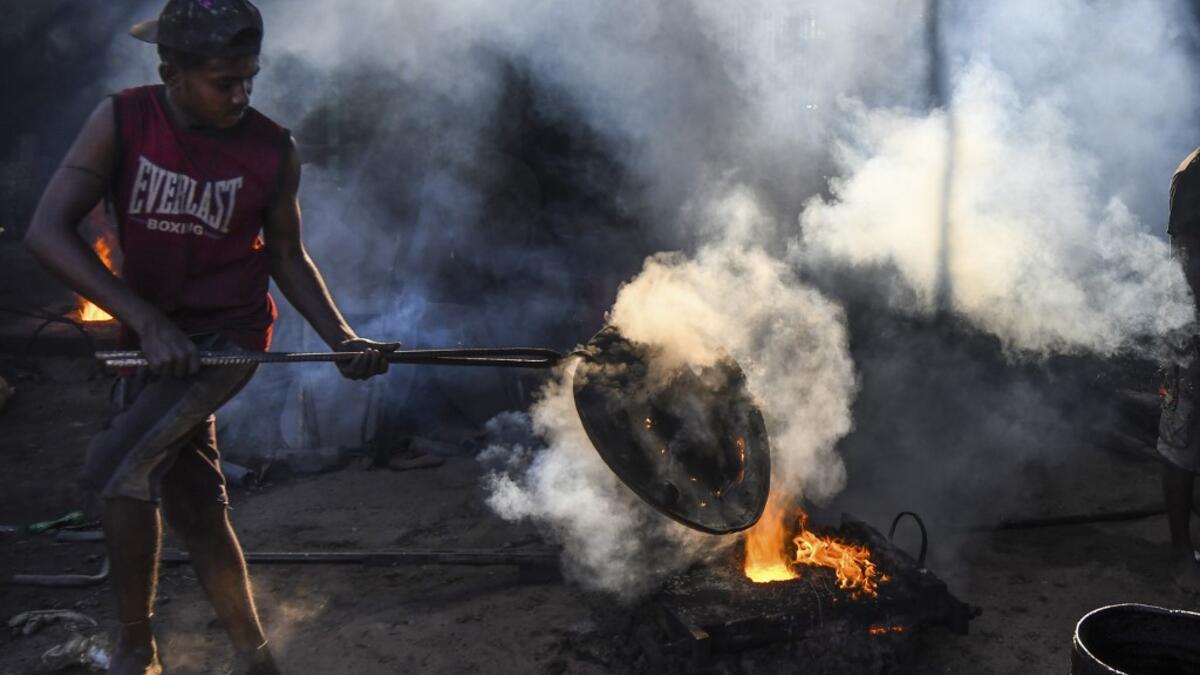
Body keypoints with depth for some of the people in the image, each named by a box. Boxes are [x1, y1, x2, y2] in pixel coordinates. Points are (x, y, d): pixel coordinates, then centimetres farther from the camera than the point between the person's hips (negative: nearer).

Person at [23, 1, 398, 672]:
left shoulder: (273, 150, -11)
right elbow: (48, 231, -17)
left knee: (115, 465, -20)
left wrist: (342, 335, -7)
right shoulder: (122, 121, -12)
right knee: (194, 506, 9)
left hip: (227, 331, -3)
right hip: (152, 333, 3)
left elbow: (286, 255, 3)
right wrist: (147, 322, -24)